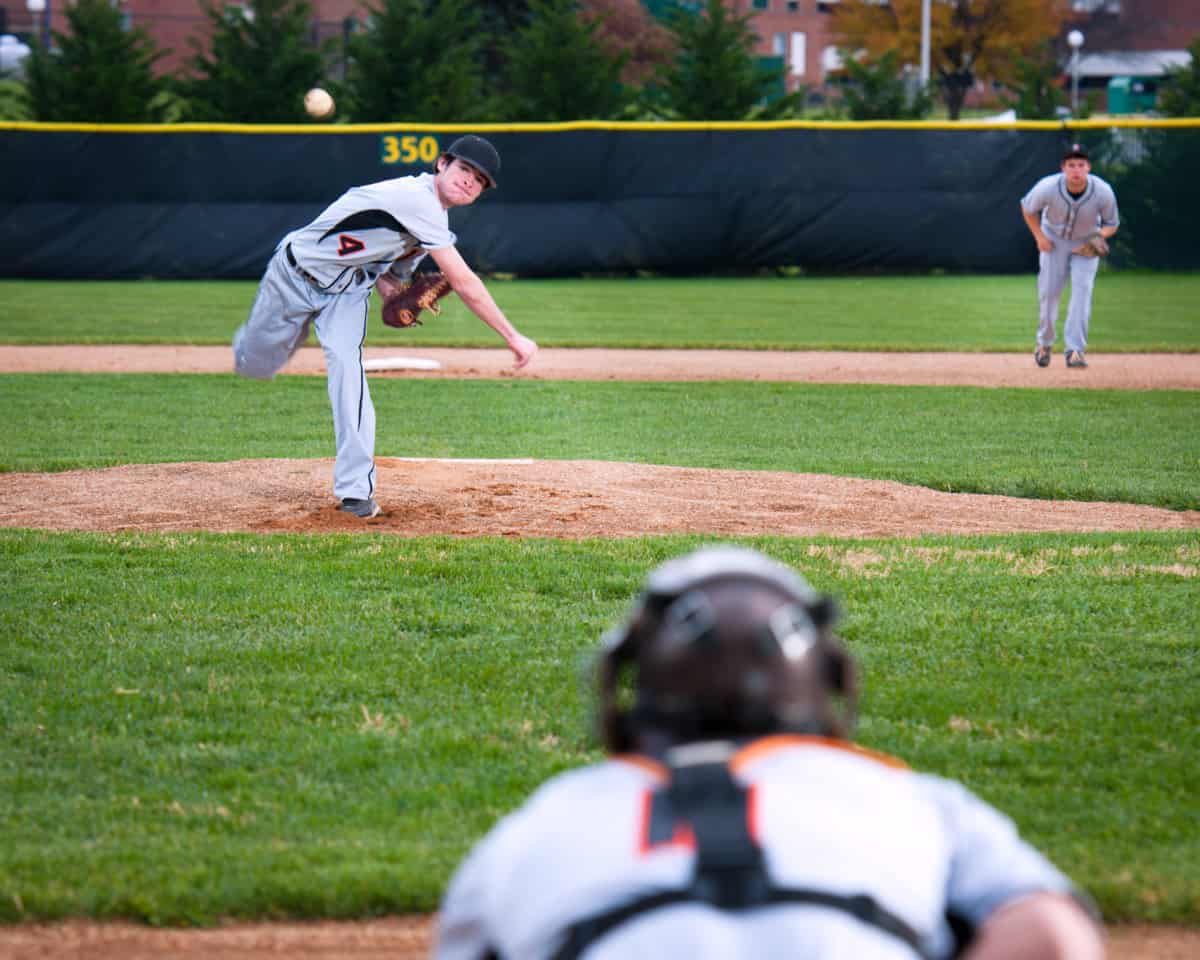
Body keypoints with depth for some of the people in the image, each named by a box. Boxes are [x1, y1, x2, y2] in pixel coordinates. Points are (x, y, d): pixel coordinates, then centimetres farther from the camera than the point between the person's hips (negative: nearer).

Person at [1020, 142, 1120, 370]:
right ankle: (1045, 343, 24)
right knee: (1048, 292, -1)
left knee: (1082, 289, -17)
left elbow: (1112, 223, -8)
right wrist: (1039, 236, -14)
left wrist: (1099, 236, -29)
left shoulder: (1103, 192, -26)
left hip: (1086, 243, 0)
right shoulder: (1048, 188, -28)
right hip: (1054, 239, 0)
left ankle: (1075, 349, -18)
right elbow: (1027, 208, -5)